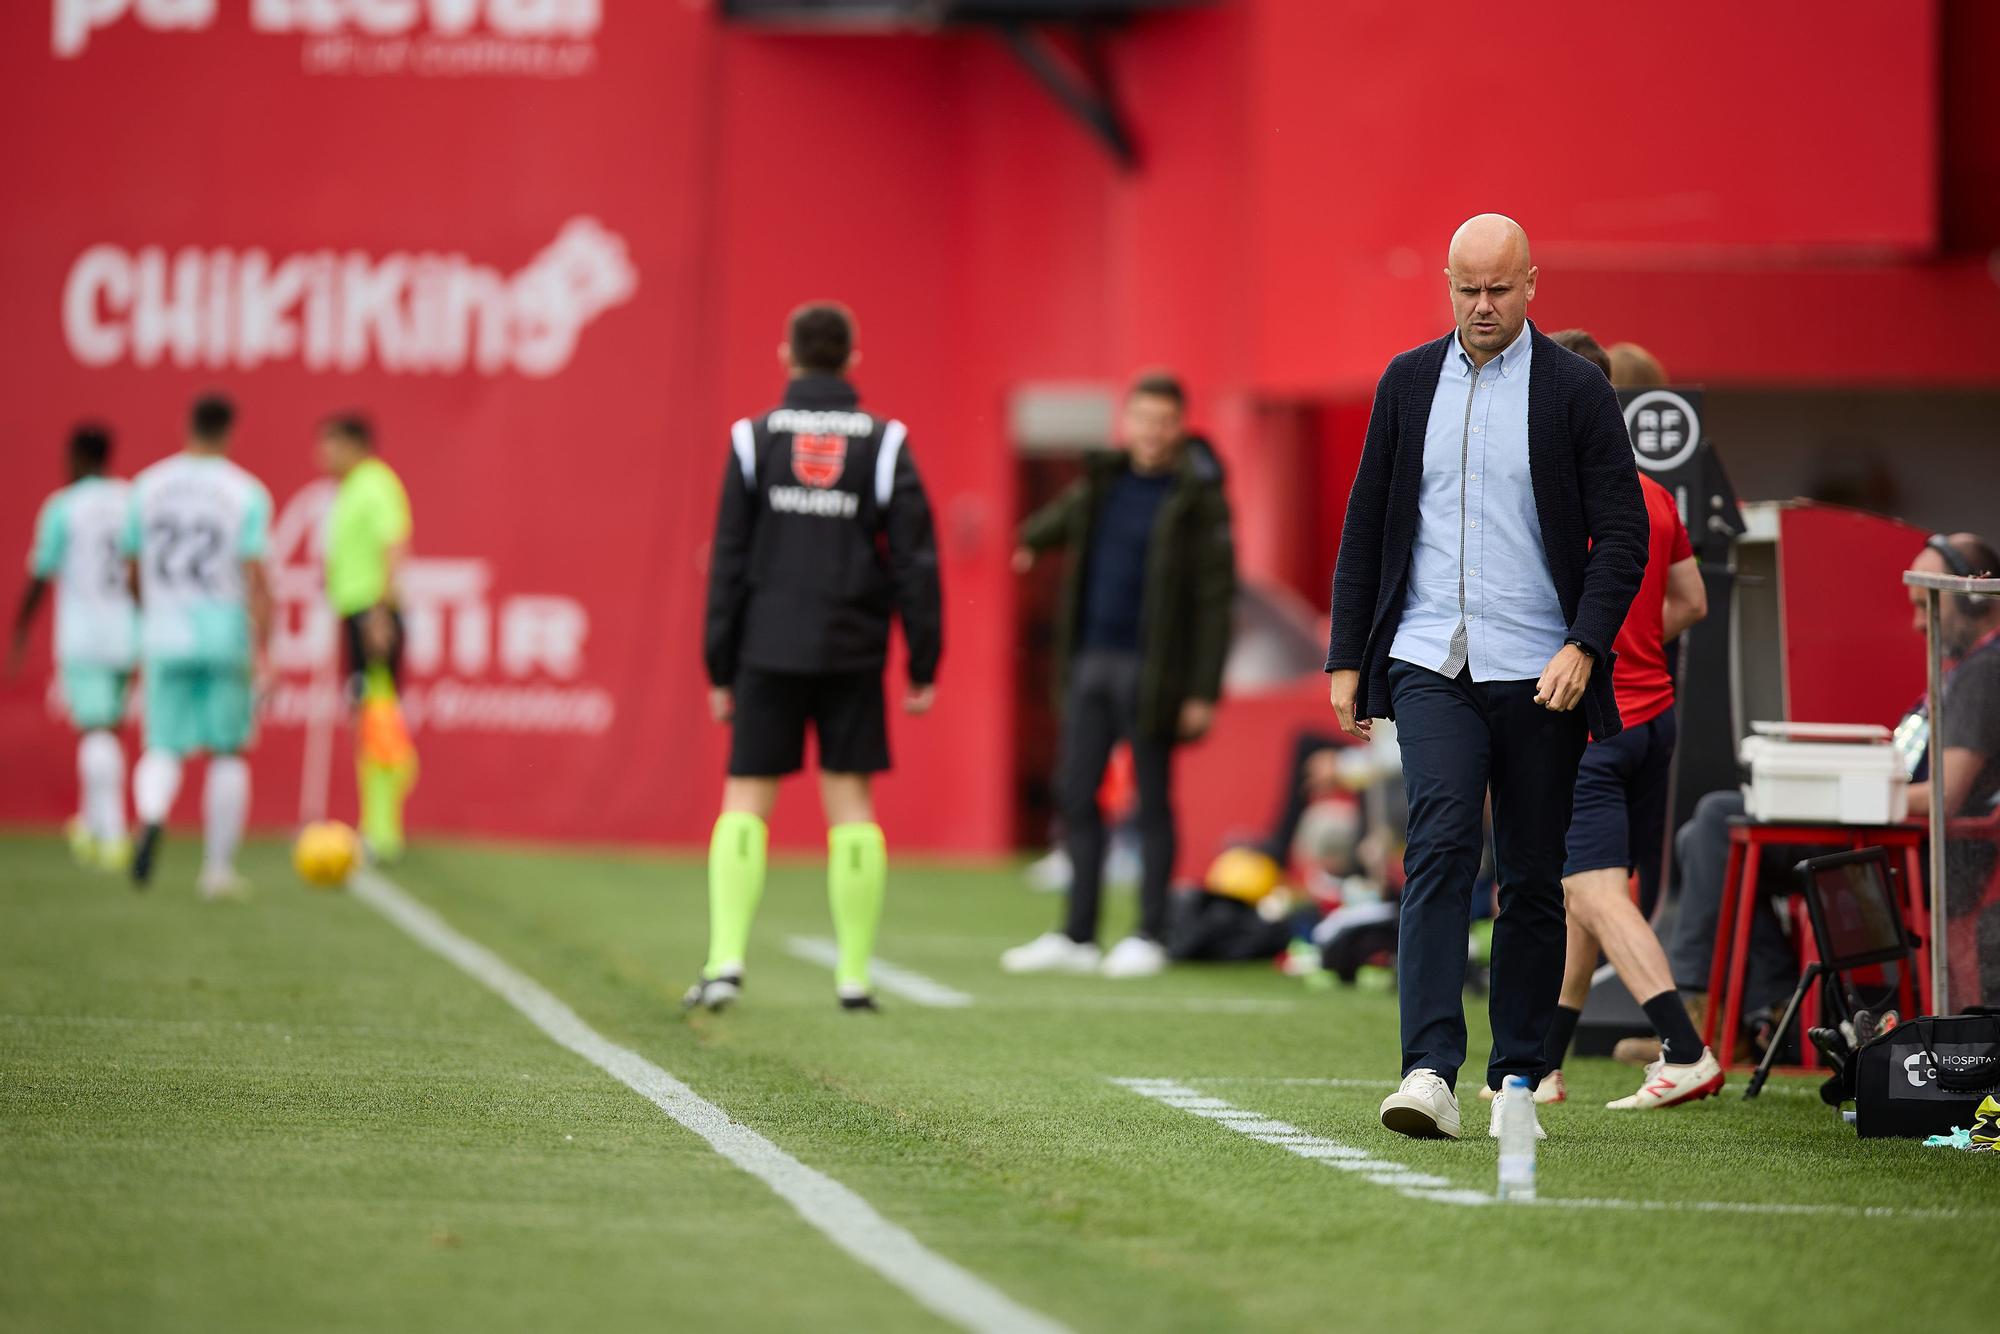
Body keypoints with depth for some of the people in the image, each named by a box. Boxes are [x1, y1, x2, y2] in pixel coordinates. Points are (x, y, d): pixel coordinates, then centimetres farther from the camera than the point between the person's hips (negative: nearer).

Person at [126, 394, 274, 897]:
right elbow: (255, 576, -13)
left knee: (163, 749, 6)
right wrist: (261, 652, -13)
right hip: (226, 636, -2)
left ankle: (151, 817, -27)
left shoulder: (147, 486, 3)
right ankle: (219, 869, 13)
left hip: (164, 635, 2)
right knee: (228, 753, 12)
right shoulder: (246, 493, -6)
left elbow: (133, 568, 11)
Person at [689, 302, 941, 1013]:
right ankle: (854, 976, 5)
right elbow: (916, 560, -2)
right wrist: (923, 667, 3)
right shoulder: (883, 442, 0)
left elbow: (729, 561, 0)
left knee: (746, 800, 5)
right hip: (852, 655, 0)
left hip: (769, 652, 0)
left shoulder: (754, 438, 0)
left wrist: (720, 669, 5)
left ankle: (726, 959, -9)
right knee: (850, 801, 6)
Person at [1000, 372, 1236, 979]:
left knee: (1152, 803, 1)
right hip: (1089, 660, 6)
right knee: (1077, 796, 7)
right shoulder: (1102, 479, 9)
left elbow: (1215, 598, -11)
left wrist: (1204, 691, -14)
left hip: (1150, 671, -6)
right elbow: (1063, 517, 35)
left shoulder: (1197, 495, -8)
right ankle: (1077, 935, 14)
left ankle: (1150, 936, 9)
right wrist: (1031, 542, 19)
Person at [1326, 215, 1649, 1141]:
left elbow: (1621, 535, -2)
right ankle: (1430, 1073, -22)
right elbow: (1365, 526, 13)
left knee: (1533, 879, 5)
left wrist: (1584, 647, -15)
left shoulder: (1577, 392, 0)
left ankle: (1517, 1078, 16)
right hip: (1430, 664, 1)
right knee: (1440, 846, -15)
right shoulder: (1408, 382, 9)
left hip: (1540, 677, -1)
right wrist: (1347, 658, 8)